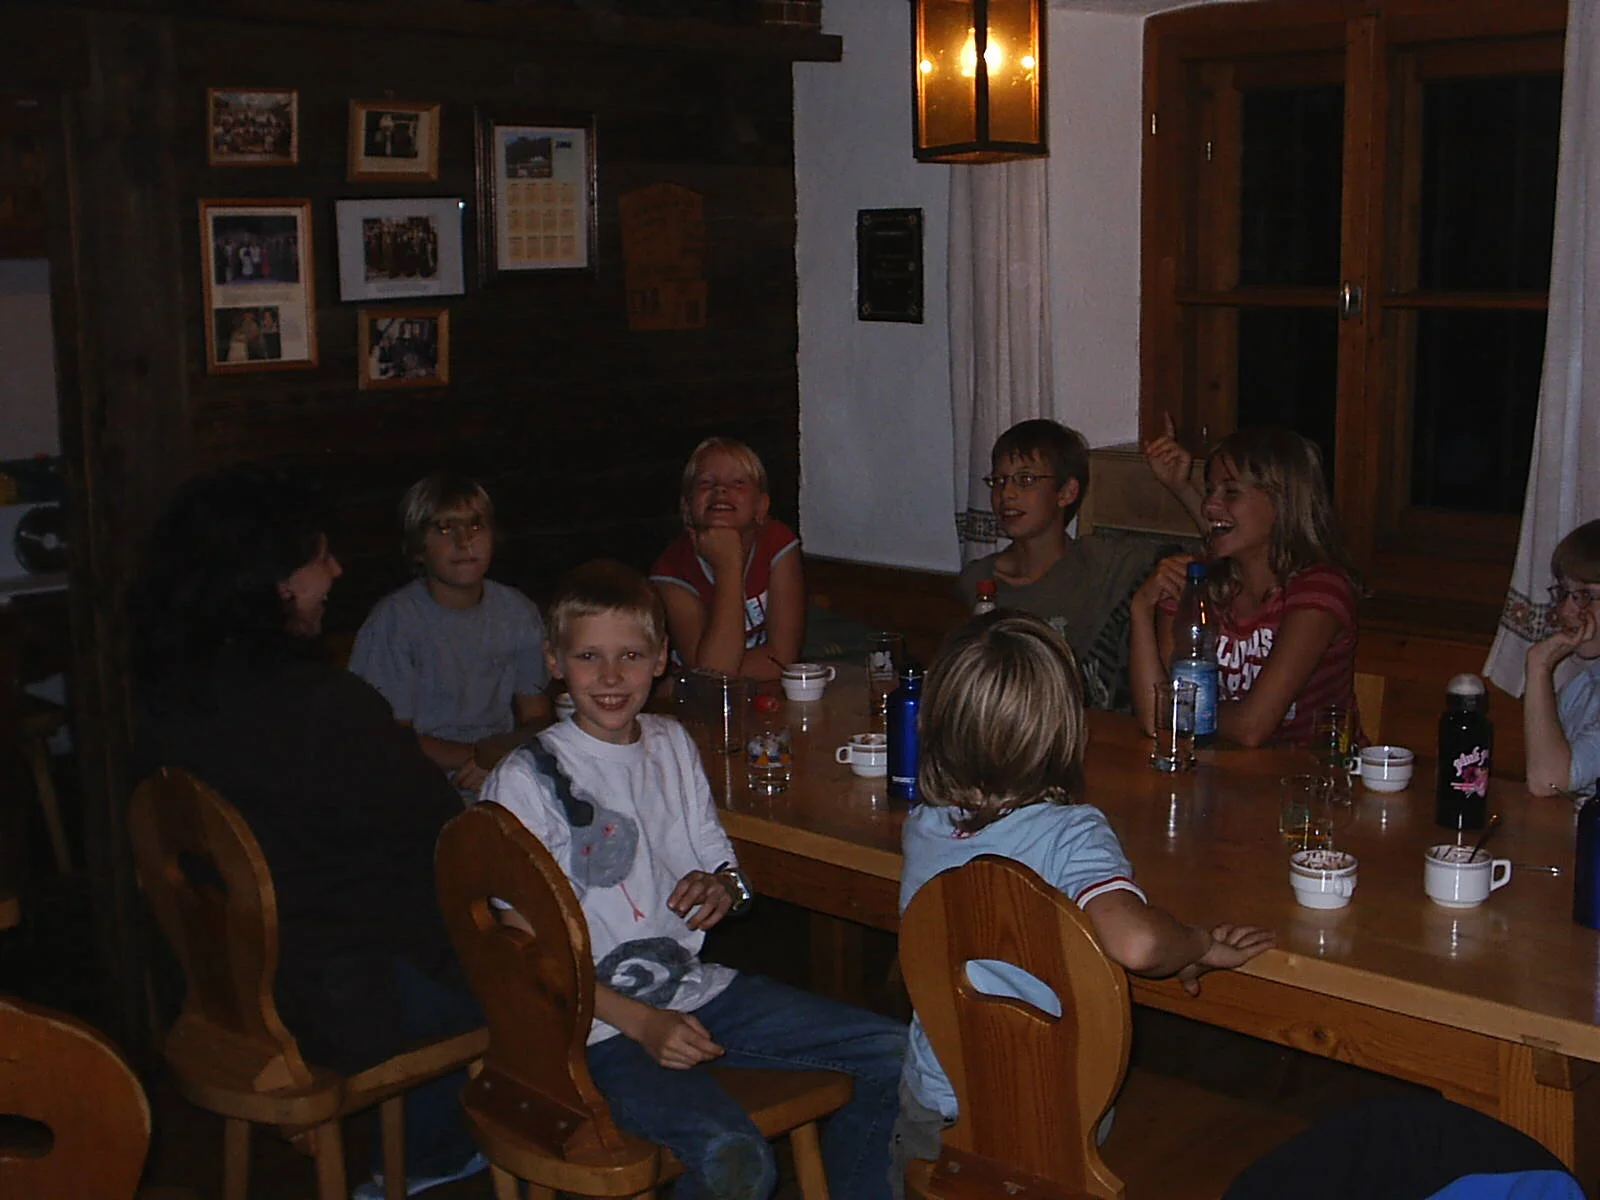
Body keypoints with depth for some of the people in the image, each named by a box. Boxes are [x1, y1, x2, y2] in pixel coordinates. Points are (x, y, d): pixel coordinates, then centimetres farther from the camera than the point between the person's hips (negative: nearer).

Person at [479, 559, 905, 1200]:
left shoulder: (672, 745, 9)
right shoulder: (526, 780, -10)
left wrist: (723, 887, -5)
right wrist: (641, 1023, -18)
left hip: (698, 988, 7)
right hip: (599, 1023, -7)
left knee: (894, 1051, 1)